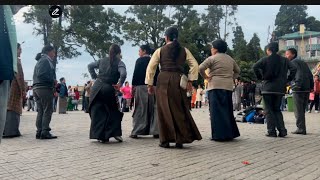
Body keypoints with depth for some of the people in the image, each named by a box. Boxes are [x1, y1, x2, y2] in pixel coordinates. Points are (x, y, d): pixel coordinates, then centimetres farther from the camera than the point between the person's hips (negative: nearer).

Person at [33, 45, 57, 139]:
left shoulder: (40, 61, 23)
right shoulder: (45, 60, -7)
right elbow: (41, 74, -20)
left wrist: (53, 82, 13)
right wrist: (53, 80, -11)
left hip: (37, 88, 10)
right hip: (45, 88, -10)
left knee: (41, 111, 10)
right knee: (48, 111, -7)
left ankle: (39, 132, 12)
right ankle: (45, 132, -9)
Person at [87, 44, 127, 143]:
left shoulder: (102, 60, 13)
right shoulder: (119, 62, -1)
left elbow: (90, 66, 18)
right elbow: (123, 74, -19)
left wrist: (95, 77, 18)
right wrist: (119, 85, -6)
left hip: (97, 87, 3)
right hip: (109, 89, -3)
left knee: (97, 111, 9)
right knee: (113, 111, 14)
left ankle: (99, 135, 8)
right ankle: (116, 133, 5)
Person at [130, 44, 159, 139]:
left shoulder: (140, 60, 0)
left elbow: (136, 74, -6)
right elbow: (157, 74, 11)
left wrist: (133, 85, -3)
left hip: (141, 86, -4)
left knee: (140, 109, -1)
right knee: (153, 108, 6)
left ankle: (136, 132, -1)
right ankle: (155, 131, 3)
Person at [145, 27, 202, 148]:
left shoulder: (160, 50, 6)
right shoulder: (184, 50, 11)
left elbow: (150, 67, 2)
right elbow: (194, 65, 4)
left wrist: (150, 84, 7)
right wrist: (190, 80, 7)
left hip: (164, 80, -1)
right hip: (179, 81, 2)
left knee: (165, 110, 4)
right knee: (180, 109, 8)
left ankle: (166, 140, 6)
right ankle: (180, 140, 7)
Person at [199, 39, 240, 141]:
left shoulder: (212, 58, -4)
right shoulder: (230, 59, 17)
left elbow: (201, 68, -14)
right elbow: (237, 71, 26)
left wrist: (205, 77, -2)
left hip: (216, 86, -6)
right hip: (228, 87, 6)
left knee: (216, 110, -4)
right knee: (227, 110, 14)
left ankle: (219, 135, -5)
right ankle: (230, 133, 19)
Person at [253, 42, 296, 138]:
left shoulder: (265, 60, -3)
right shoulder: (284, 60, 7)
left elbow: (255, 67, -18)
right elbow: (293, 69, -4)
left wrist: (260, 77, -5)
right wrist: (288, 80, 5)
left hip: (268, 88, -4)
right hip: (280, 89, 4)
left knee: (269, 110, 4)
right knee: (277, 109, 15)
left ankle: (271, 131, 1)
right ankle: (282, 130, 7)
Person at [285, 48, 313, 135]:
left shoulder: (293, 62, -3)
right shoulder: (303, 62, 21)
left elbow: (299, 74, -17)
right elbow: (310, 75, 18)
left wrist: (298, 85, -23)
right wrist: (311, 86, 18)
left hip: (298, 89, -8)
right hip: (307, 89, 8)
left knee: (298, 110, -4)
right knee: (302, 110, 14)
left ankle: (301, 128, -5)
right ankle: (302, 128, 17)